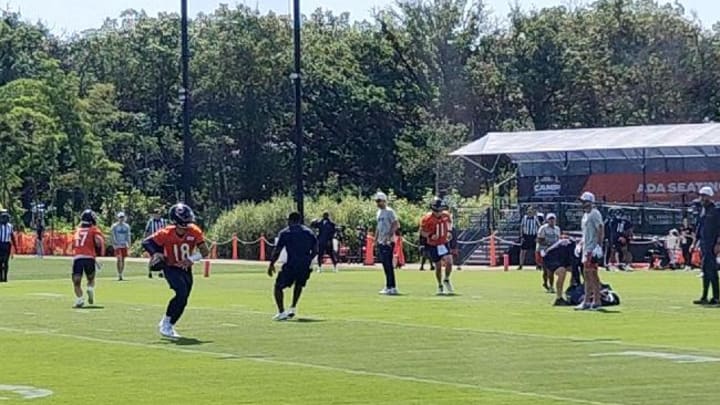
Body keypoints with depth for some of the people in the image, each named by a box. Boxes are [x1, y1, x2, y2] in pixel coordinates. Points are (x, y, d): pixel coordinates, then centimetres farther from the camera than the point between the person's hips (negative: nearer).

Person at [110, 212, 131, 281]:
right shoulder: (114, 226, -4)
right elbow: (112, 236, -3)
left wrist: (128, 244, 1)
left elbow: (128, 236, 11)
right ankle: (119, 275, -16)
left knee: (123, 260, 8)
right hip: (117, 245, -4)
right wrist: (114, 244, -11)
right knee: (119, 259, -17)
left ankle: (121, 274, 16)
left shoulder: (126, 226, 7)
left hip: (124, 245, 4)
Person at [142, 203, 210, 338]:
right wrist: (155, 253, -32)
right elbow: (146, 242, -14)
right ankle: (166, 324, -12)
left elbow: (205, 251, -13)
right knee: (182, 293, -26)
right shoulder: (166, 233, -23)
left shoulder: (195, 232, -17)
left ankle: (167, 325, 31)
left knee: (183, 301, 9)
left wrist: (191, 259, -29)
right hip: (171, 268, -5)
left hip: (186, 270, 5)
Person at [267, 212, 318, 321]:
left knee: (278, 287, 6)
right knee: (299, 285, 31)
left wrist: (271, 264, 8)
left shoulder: (285, 232, 2)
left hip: (291, 265, -4)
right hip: (305, 266, 4)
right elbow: (315, 250, 10)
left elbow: (277, 251, -1)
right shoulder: (309, 232, 12)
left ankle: (281, 312, -7)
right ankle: (293, 308, 25)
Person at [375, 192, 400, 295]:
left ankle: (392, 287, -9)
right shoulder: (379, 212, 17)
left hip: (388, 242, -9)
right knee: (385, 264, 11)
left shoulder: (389, 211, -10)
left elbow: (396, 224, -18)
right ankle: (389, 286, 16)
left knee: (388, 264, -10)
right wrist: (376, 238, 20)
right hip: (381, 242, 9)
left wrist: (388, 236, -24)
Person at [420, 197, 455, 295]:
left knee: (449, 262, -13)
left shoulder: (446, 215, -7)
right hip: (433, 245, -2)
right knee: (438, 266, 4)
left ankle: (446, 280, 14)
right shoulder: (427, 218, -18)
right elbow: (422, 231, -9)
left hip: (444, 243, 2)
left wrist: (449, 231, -2)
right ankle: (440, 286, 25)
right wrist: (430, 235, -27)